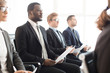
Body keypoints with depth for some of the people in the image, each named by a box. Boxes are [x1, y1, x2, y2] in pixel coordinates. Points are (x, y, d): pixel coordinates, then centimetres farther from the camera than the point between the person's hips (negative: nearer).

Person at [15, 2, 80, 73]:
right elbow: (22, 54, -14)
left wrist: (56, 57, 3)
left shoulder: (42, 29, 20)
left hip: (49, 62, 8)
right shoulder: (21, 30, -6)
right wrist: (43, 61, -20)